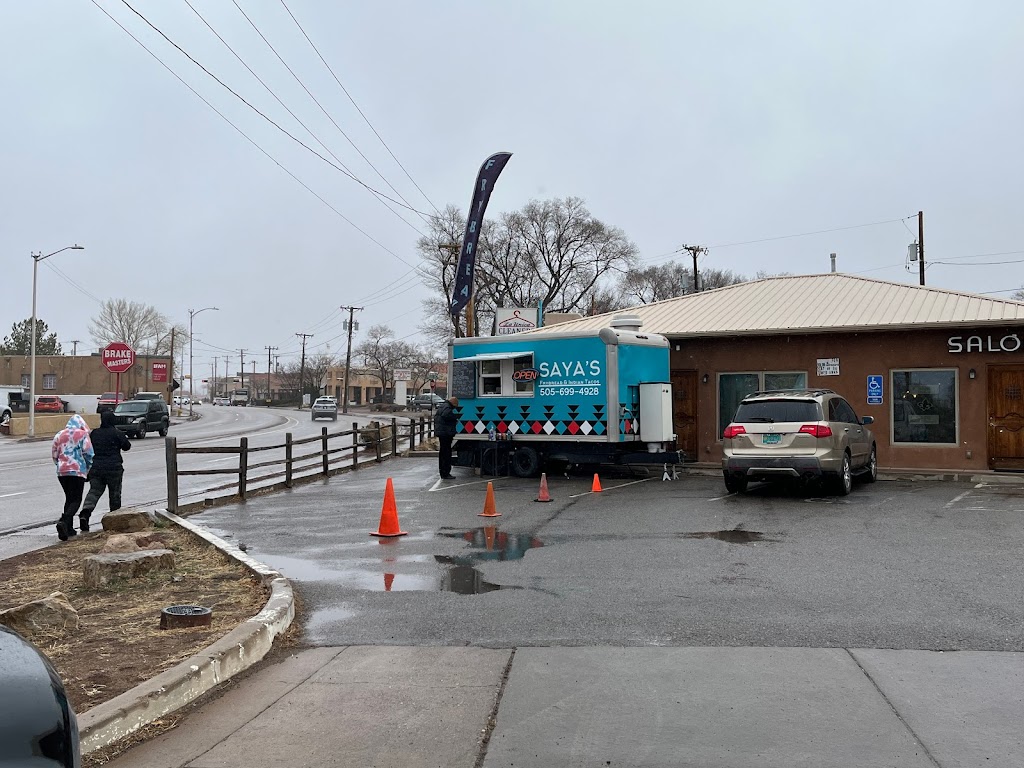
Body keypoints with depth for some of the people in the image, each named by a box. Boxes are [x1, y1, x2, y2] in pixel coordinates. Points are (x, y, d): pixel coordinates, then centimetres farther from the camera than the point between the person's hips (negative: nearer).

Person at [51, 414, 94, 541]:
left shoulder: (59, 435, 13)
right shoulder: (83, 434, -1)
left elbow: (54, 454, 12)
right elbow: (88, 454, -7)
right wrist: (88, 469, 7)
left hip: (62, 472, 5)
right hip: (78, 471, -5)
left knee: (69, 498, 16)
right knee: (76, 500, -3)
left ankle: (69, 528, 15)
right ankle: (64, 522, -25)